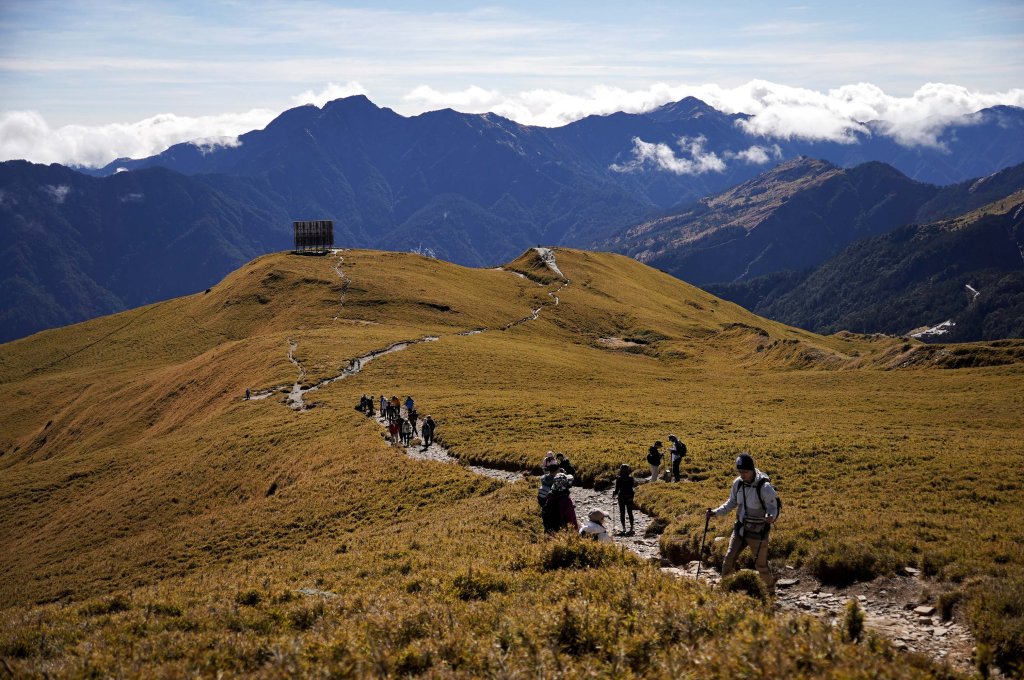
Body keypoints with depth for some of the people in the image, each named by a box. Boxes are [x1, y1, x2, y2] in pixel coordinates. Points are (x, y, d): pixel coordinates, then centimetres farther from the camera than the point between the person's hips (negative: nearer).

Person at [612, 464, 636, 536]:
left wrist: (614, 494, 6)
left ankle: (624, 529, 1)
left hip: (621, 497, -2)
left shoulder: (618, 479, -14)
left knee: (622, 513, 7)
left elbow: (617, 489, -12)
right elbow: (632, 488, -2)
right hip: (629, 497, 2)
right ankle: (631, 529, 13)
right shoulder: (631, 478, -7)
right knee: (630, 513, 13)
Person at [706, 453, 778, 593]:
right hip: (740, 528, 5)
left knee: (761, 564, 6)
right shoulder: (738, 483, -4)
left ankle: (771, 591, 27)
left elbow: (773, 508, -19)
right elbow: (731, 502, 11)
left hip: (758, 532, -5)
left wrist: (771, 517, -42)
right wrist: (716, 512, 0)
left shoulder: (765, 487, -23)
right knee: (729, 558, 4)